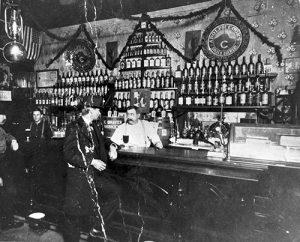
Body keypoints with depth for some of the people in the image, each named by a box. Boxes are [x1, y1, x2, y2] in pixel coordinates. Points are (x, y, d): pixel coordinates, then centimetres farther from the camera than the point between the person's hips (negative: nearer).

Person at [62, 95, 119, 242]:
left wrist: (111, 146, 1)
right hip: (79, 175, -7)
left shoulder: (94, 127, 8)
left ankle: (97, 229, 14)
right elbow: (68, 154, -20)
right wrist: (91, 161, -23)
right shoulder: (74, 128, -15)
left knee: (114, 192, -2)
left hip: (95, 173, 7)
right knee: (75, 213, 5)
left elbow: (102, 140, 24)